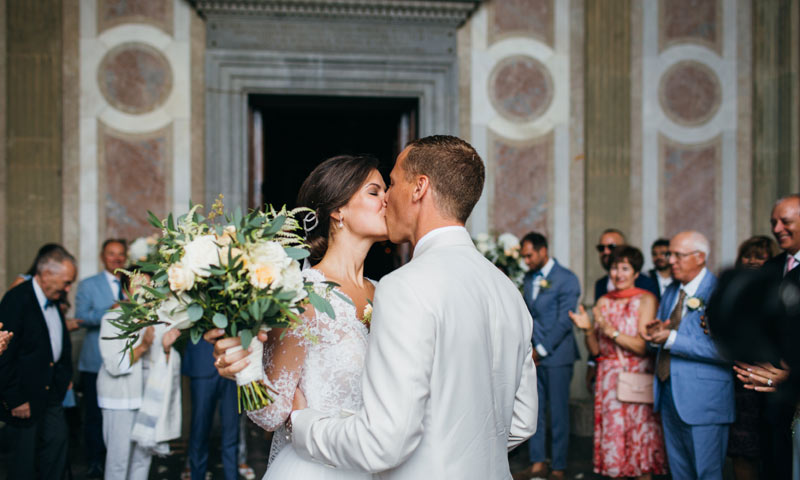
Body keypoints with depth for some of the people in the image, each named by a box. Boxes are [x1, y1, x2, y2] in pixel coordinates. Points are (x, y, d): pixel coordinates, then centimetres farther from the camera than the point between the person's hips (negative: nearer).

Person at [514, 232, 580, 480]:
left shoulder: (566, 279, -7)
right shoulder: (529, 278, 13)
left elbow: (564, 320, -12)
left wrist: (542, 349, -12)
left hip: (556, 355, -6)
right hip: (533, 355, 6)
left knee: (558, 413, 1)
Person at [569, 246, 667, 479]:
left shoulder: (646, 300, -4)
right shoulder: (603, 302, 9)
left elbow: (643, 346, -11)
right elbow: (595, 349, 8)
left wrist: (611, 330, -19)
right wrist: (587, 329, -10)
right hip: (608, 378, 4)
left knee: (640, 440, -2)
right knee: (612, 438, 5)